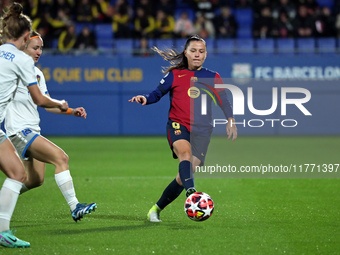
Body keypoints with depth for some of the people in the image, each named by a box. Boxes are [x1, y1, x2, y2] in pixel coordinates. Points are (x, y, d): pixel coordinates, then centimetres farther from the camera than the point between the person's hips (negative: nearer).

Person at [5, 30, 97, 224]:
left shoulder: (37, 73, 15)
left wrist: (72, 111, 5)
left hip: (33, 131, 9)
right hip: (19, 130, -9)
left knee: (35, 180, 9)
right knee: (61, 158, -20)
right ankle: (74, 207, -21)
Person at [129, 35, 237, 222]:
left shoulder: (213, 78, 16)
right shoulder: (175, 74, 12)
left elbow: (224, 101, 10)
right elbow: (157, 94, 11)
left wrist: (230, 120, -7)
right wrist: (145, 99, -11)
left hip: (201, 129, 2)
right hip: (177, 124, -2)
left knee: (185, 175, -10)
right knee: (185, 152, -35)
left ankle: (156, 209, 6)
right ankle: (191, 193, -58)